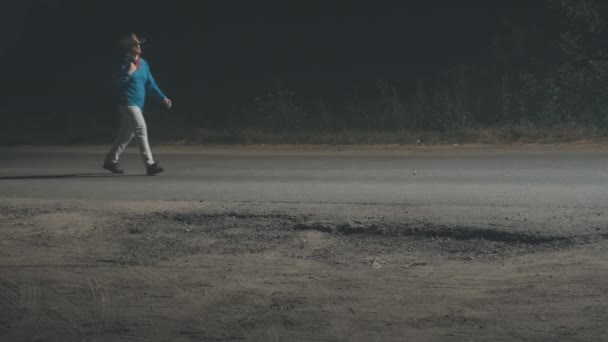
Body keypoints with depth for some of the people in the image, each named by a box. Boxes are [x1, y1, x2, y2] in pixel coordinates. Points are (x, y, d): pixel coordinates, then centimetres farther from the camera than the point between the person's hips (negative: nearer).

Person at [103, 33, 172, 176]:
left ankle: (111, 161, 28)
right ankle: (149, 164, -20)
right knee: (141, 129, -17)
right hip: (127, 103, -8)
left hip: (138, 104, 8)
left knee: (126, 134, 15)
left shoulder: (143, 63, 11)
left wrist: (162, 98, 7)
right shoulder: (124, 64, -9)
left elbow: (150, 83, 13)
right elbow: (118, 83, -14)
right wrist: (129, 73, -26)